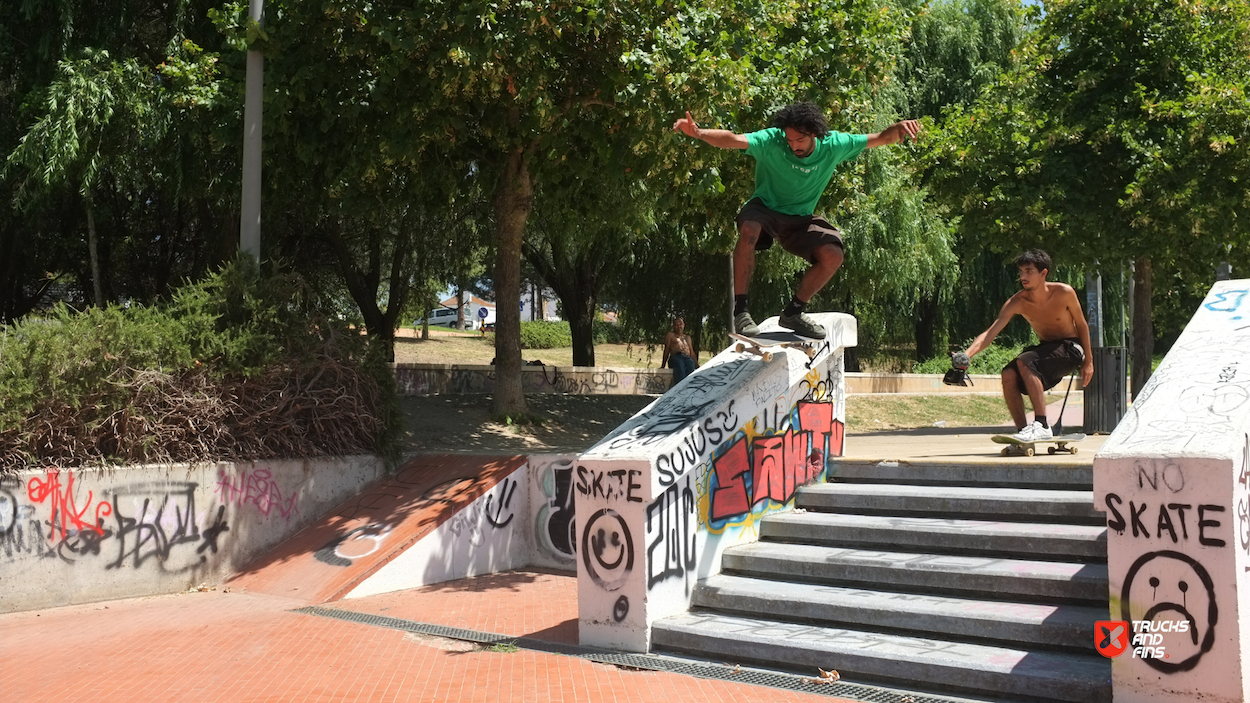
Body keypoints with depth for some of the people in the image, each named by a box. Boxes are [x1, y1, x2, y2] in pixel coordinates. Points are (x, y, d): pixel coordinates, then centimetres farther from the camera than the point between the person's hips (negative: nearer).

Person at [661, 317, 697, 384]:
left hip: (688, 358, 3)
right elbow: (666, 350, 15)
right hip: (675, 357, -3)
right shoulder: (670, 335, 24)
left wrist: (697, 365, 19)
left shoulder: (687, 337, 35)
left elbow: (692, 352, 30)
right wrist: (663, 365, 6)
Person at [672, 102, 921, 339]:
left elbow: (879, 139, -6)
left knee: (833, 256, -20)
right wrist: (698, 133, -56)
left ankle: (793, 312, 2)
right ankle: (740, 310, -30)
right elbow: (733, 140, -38)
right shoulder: (771, 140, -23)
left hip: (800, 218, 4)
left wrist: (898, 128, -29)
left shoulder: (834, 145, -12)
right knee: (749, 230, -38)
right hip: (765, 207, -3)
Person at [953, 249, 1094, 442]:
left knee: (1024, 362, -31)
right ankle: (1022, 431, -11)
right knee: (1009, 375, -21)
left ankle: (1041, 425, -30)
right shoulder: (1017, 302, -12)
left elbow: (1081, 325, -3)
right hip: (1045, 347, 4)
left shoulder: (1064, 292, -18)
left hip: (1070, 348, -4)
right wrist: (967, 355, -36)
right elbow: (991, 332, -20)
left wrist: (1088, 361, 0)